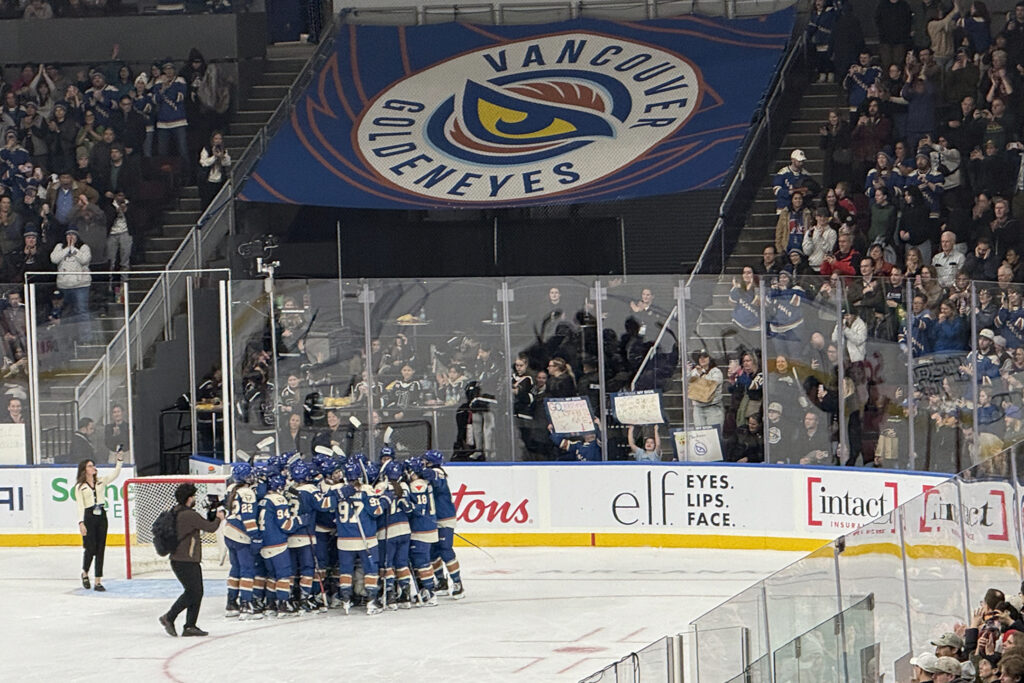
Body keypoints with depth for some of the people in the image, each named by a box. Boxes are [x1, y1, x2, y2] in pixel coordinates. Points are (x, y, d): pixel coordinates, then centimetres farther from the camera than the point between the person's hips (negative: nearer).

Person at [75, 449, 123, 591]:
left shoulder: (101, 481, 11)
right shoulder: (80, 487, 1)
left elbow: (115, 474, -1)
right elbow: (80, 506, -5)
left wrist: (119, 461, -15)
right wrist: (81, 523, -13)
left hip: (101, 516, 4)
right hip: (88, 517, -4)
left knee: (100, 549, 2)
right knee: (90, 548, -7)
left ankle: (98, 581, 4)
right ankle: (85, 573, 21)